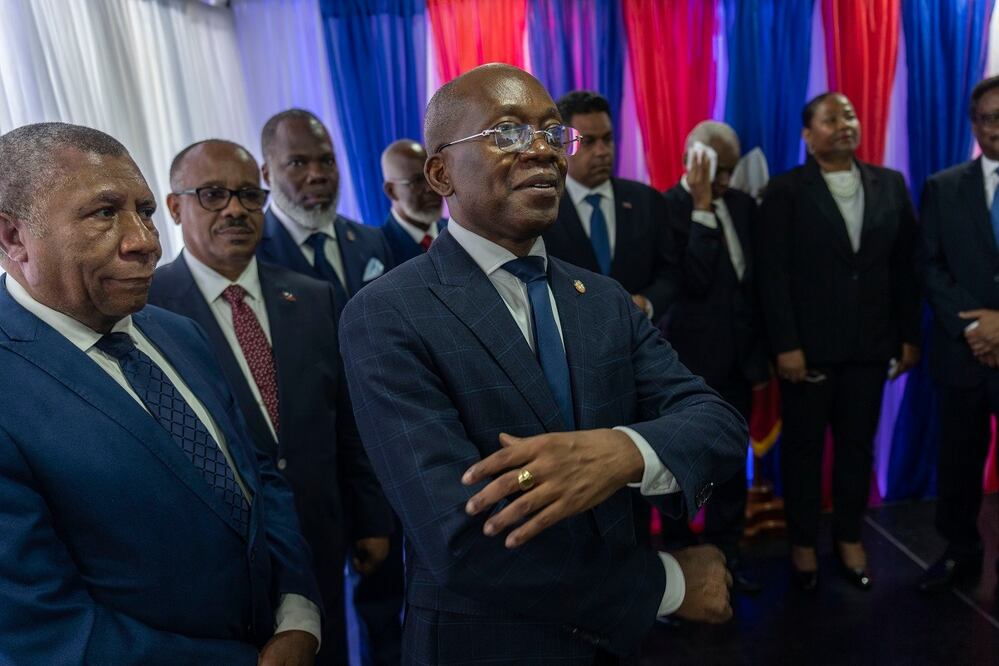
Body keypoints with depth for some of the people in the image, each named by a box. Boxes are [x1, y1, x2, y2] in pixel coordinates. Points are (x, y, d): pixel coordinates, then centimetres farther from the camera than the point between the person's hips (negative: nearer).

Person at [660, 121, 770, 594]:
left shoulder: (743, 204, 7)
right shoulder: (665, 208, -13)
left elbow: (756, 283, 13)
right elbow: (696, 281, -24)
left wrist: (758, 356, 13)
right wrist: (702, 207, -24)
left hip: (736, 357, 6)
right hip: (687, 359, -5)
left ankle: (727, 553, 29)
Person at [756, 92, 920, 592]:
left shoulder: (890, 185, 7)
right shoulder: (785, 191, -5)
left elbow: (906, 265, 8)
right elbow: (772, 274, -10)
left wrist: (909, 335, 5)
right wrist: (785, 345, -15)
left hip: (870, 345, 4)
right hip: (808, 346, -3)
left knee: (858, 446, 13)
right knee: (803, 448, 9)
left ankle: (849, 536, 31)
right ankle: (803, 542, 25)